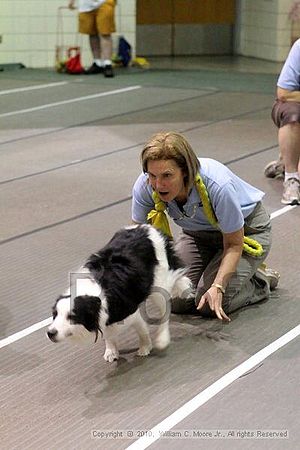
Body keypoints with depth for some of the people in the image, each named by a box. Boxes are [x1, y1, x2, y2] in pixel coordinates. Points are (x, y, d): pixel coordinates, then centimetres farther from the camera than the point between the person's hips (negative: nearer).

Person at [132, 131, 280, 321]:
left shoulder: (217, 185, -39)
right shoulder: (144, 186, -28)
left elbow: (234, 245, -24)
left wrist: (217, 287, -35)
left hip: (246, 229, -5)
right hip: (198, 232, 5)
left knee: (209, 304, -19)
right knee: (177, 301, -9)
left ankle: (260, 279, 8)